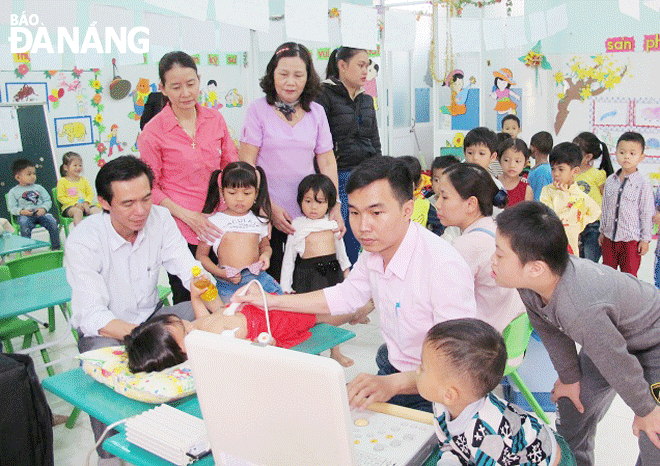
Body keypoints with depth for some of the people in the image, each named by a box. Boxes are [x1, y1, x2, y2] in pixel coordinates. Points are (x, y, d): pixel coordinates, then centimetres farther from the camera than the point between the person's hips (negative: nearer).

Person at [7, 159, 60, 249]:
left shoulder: (38, 188, 17)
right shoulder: (13, 192, 11)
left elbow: (48, 201, 11)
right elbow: (11, 207, 4)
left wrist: (43, 209, -10)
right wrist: (21, 211, -16)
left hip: (40, 213, 2)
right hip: (24, 215, -2)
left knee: (52, 221, -25)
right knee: (24, 223, -35)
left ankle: (56, 247, -14)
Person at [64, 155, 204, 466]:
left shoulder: (159, 218, -11)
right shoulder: (83, 241, -24)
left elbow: (190, 271, -15)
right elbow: (93, 318, -28)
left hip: (150, 316, 4)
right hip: (103, 328, -4)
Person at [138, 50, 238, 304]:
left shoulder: (215, 119, 4)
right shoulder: (153, 131, -7)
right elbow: (150, 187, -4)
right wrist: (187, 215, -14)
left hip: (216, 224, 4)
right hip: (180, 229, -3)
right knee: (187, 303, 7)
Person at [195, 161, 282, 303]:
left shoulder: (259, 220, 13)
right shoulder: (214, 221, 4)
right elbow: (201, 255, 8)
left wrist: (266, 254, 4)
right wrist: (221, 273, -8)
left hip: (259, 277, 3)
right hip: (227, 283, -3)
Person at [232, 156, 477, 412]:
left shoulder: (444, 266, -28)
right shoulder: (374, 250, -1)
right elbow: (347, 295, 19)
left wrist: (393, 383, -45)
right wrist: (272, 301, 18)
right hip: (392, 368, 8)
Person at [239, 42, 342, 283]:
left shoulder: (316, 112, 8)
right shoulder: (258, 109, -3)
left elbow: (327, 163, 8)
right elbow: (246, 164, -6)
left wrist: (335, 206, -2)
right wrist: (269, 206, -13)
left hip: (309, 214, 3)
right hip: (268, 213, -3)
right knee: (271, 280, 6)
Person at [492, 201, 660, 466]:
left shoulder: (580, 310, -46)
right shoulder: (528, 285, -23)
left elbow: (617, 364, -29)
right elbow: (551, 332, -3)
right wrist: (568, 377, 9)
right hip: (612, 334, 7)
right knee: (572, 412, 14)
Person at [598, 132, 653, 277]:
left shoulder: (643, 183, -9)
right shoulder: (610, 181, 4)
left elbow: (647, 213, -6)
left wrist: (645, 239, -6)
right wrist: (602, 231, 14)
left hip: (631, 239, -4)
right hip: (609, 237, 4)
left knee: (629, 275, 6)